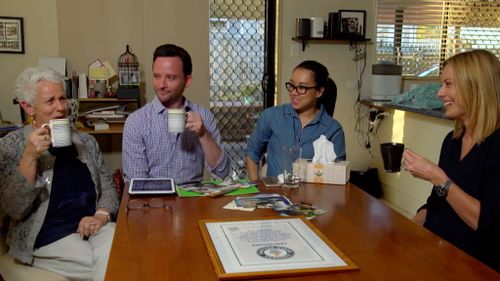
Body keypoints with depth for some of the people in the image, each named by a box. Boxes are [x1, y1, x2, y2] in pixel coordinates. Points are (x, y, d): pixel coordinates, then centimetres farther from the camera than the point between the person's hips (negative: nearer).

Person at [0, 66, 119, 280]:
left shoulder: (85, 142, 12)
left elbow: (107, 186, 15)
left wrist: (102, 215, -7)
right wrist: (30, 156, -19)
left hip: (93, 227, 4)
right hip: (48, 237, -4)